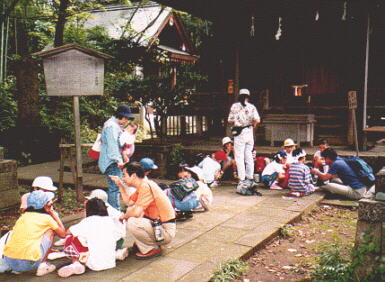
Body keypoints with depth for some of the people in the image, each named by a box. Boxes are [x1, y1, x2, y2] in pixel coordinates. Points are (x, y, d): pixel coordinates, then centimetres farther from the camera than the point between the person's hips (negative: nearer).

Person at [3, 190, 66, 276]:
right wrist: (55, 216, 28)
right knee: (50, 230, 15)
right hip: (28, 263, -6)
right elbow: (62, 234, 16)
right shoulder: (47, 218, 5)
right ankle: (42, 266, 8)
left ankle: (17, 269, 21)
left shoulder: (23, 216, 19)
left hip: (8, 261, 6)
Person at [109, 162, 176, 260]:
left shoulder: (145, 187, -21)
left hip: (166, 231, -10)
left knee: (131, 223, -26)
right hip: (157, 224, 10)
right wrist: (120, 185, 12)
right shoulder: (142, 186, 10)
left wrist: (124, 216, -8)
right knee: (130, 210, 14)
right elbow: (129, 202, 17)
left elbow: (137, 212, -28)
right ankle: (141, 244, 16)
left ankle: (153, 249, -6)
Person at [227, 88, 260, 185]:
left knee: (239, 156, 0)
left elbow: (230, 121, -4)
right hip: (249, 132, 3)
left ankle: (241, 178, -3)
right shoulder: (252, 106, 2)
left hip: (239, 133, -3)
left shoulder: (235, 106, -1)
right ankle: (250, 176, 19)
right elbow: (257, 120, -10)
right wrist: (253, 124, 11)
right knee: (249, 155, 13)